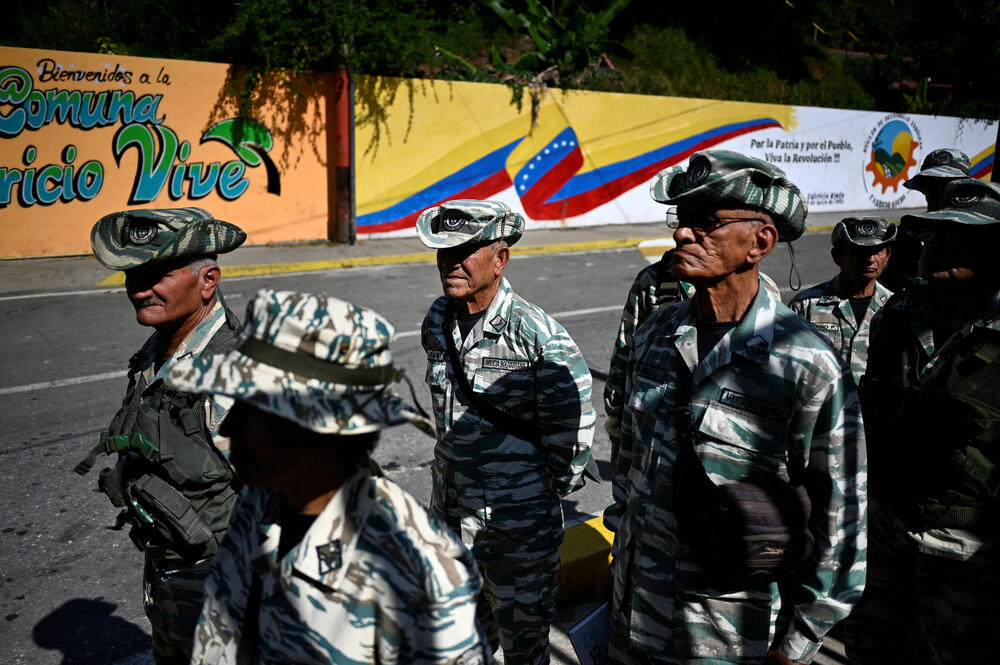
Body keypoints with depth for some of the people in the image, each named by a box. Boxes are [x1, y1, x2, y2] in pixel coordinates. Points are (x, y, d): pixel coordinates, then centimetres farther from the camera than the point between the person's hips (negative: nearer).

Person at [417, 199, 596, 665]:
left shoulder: (538, 334, -21)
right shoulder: (437, 321, 0)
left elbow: (574, 423, -13)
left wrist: (553, 488, -6)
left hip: (518, 520, -6)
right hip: (449, 513, 6)